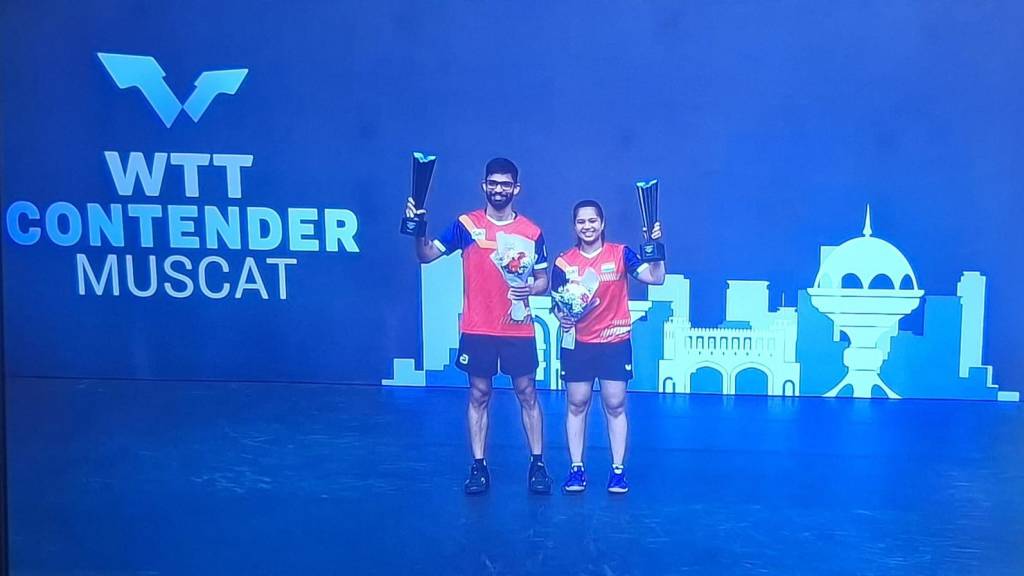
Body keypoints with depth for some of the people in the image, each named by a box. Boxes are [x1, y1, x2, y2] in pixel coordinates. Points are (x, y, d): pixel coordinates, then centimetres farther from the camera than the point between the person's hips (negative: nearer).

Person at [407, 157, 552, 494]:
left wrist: (530, 290, -13)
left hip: (519, 330, 0)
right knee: (479, 395, 6)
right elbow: (426, 255, -3)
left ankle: (537, 464, 14)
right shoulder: (466, 224, 1)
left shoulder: (531, 231, 2)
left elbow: (543, 280, 8)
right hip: (477, 329, 0)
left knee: (527, 394, 4)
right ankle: (478, 467, 13)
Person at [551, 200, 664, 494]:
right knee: (577, 404, 5)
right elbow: (557, 303, 5)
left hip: (615, 342, -1)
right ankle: (576, 468, 14)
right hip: (577, 344, 1)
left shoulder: (620, 254, -1)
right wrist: (561, 316, -16)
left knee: (615, 405, 2)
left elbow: (656, 277, -8)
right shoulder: (564, 262, 2)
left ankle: (618, 469, 11)